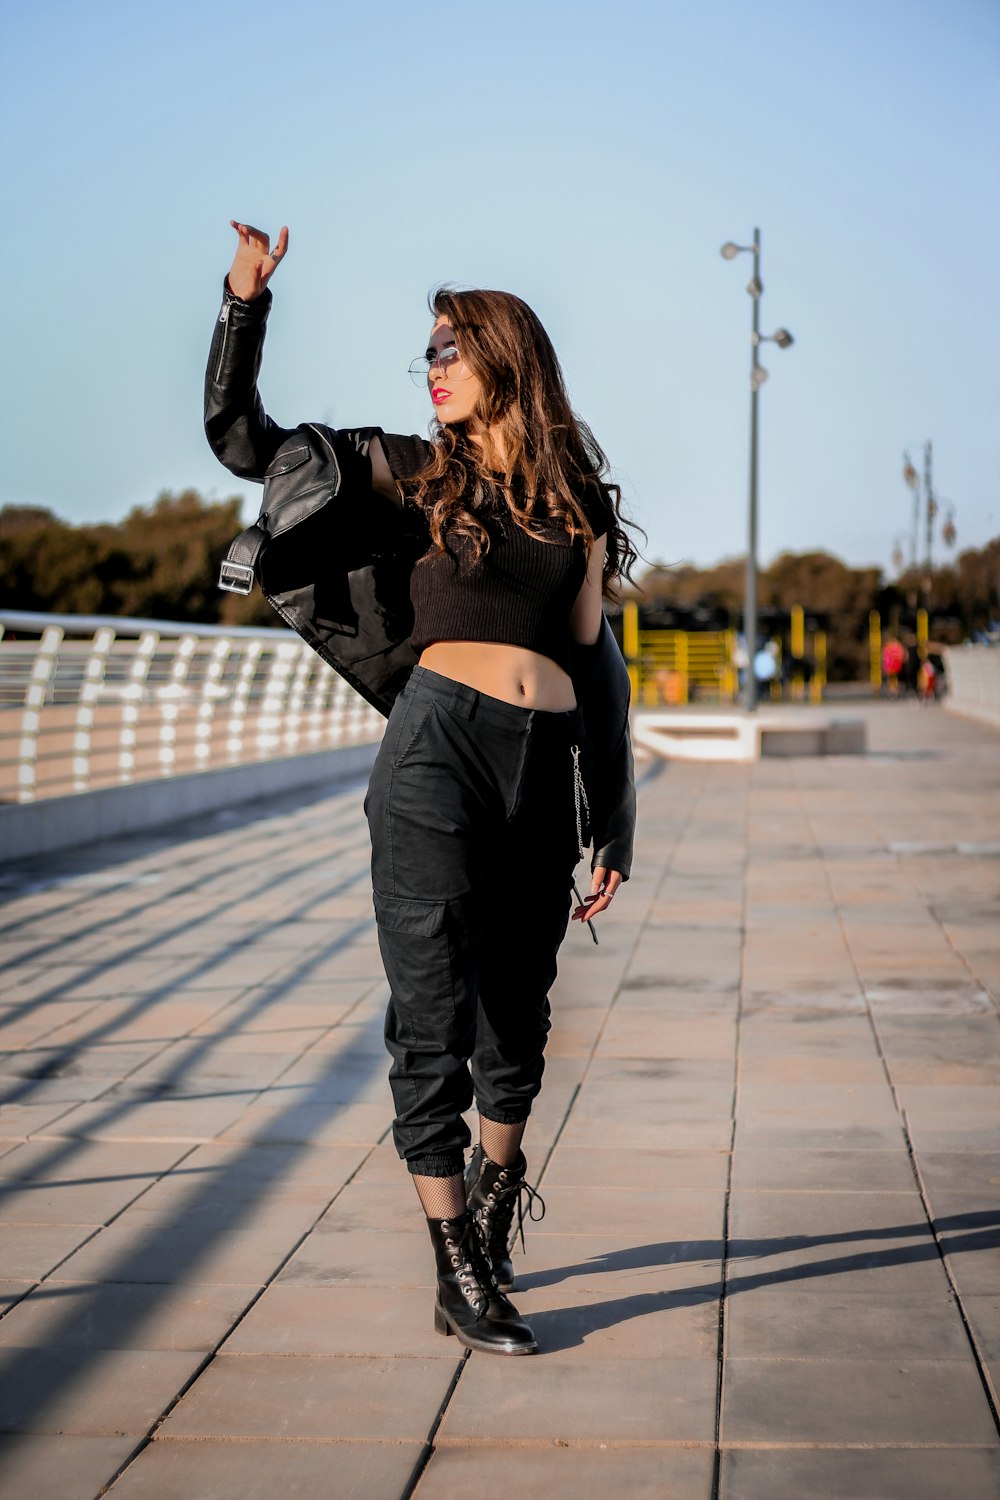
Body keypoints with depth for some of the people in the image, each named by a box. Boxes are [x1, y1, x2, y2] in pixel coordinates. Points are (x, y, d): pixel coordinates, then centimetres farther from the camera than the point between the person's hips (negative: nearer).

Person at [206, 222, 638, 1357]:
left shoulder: (582, 503, 13)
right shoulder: (410, 474, 7)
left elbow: (594, 659, 15)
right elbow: (236, 434, 6)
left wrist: (614, 823, 12)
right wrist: (245, 300, -5)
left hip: (548, 770, 3)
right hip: (437, 754, -3)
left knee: (518, 1013, 13)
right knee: (433, 1016, -6)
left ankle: (495, 1177, 42)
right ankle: (458, 1280, 2)